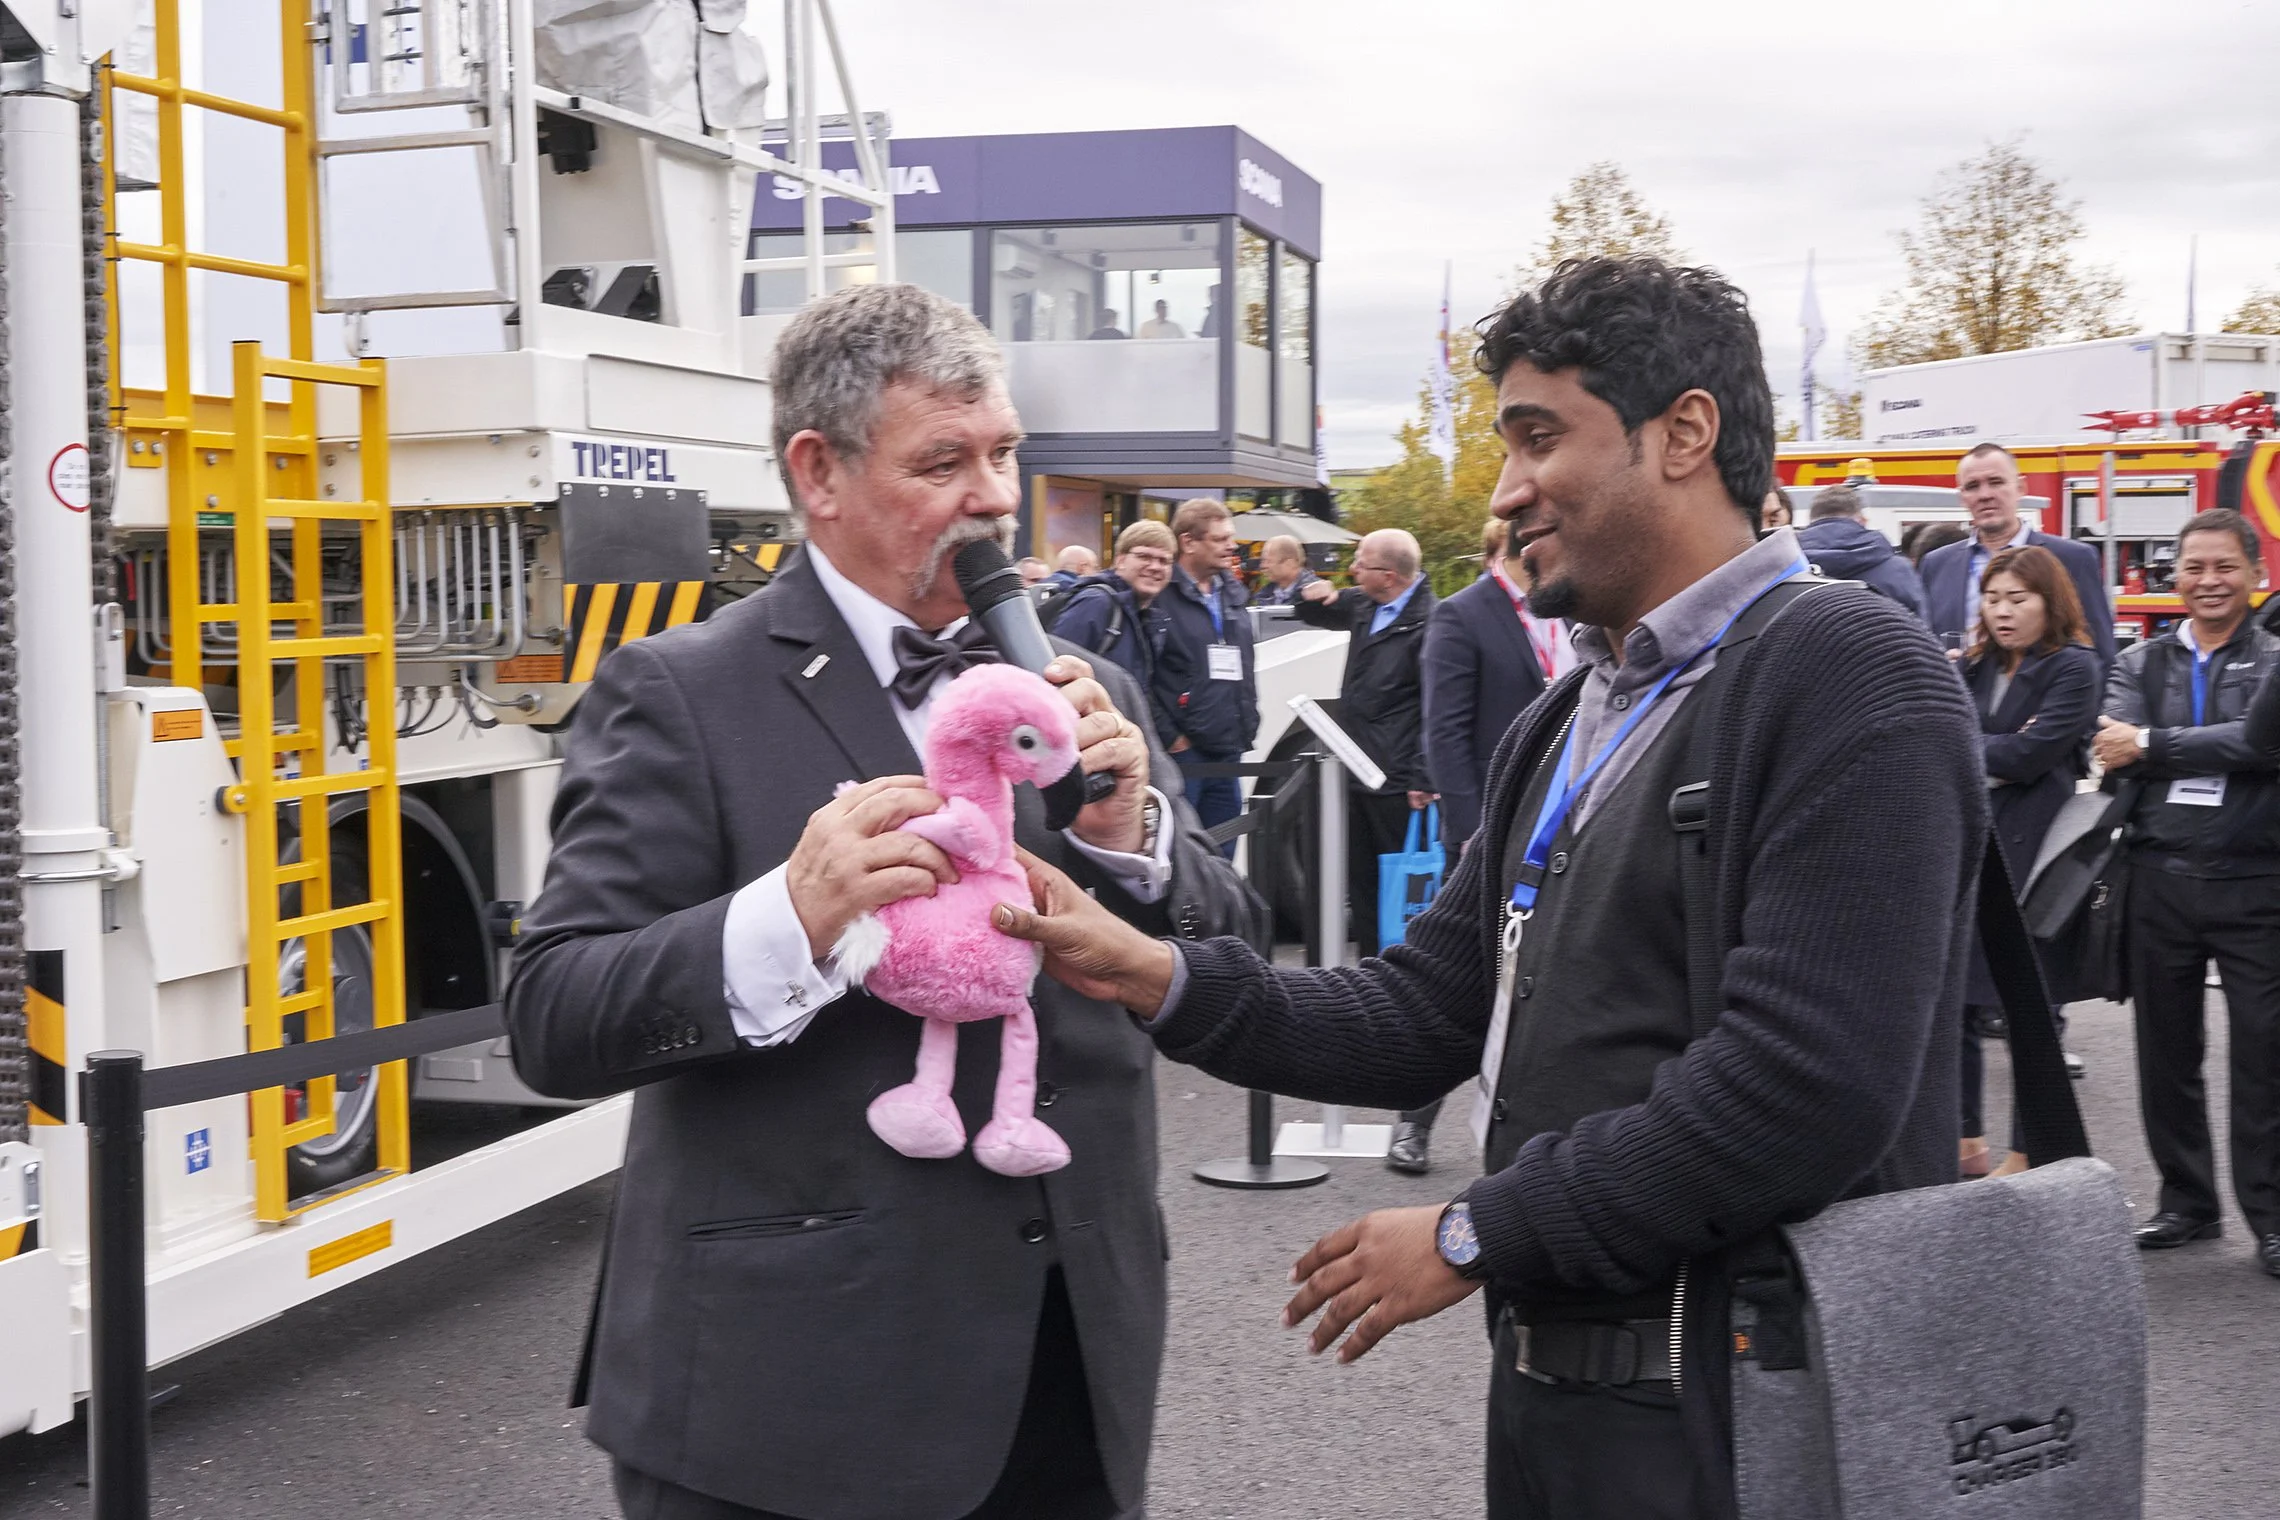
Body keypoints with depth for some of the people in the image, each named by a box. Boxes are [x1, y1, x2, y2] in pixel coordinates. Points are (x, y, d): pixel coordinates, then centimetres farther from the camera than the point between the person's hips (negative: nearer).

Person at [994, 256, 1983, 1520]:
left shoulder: (1848, 678, -15)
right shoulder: (1565, 727, 15)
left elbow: (1810, 1083, -24)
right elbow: (1425, 1015, 9)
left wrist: (1476, 1235, -16)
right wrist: (1162, 979, -6)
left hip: (1735, 1415, -8)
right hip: (1550, 1383, 8)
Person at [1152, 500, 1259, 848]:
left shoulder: (1233, 594, 16)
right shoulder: (1161, 597, -10)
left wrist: (1248, 725, 16)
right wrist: (1168, 737, -14)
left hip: (1228, 753, 8)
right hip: (1181, 752, -7)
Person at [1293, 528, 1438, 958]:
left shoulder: (1428, 621, -17)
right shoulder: (1364, 606, 11)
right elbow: (1312, 614, 31)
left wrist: (1423, 780, -22)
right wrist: (1316, 596, 6)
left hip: (1396, 782, -9)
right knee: (1360, 879, 14)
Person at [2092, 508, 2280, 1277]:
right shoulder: (2141, 663, 11)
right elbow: (2111, 748, -6)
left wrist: (2152, 746, -14)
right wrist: (2217, 752, -17)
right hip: (2160, 875, 3)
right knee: (2166, 1049, 9)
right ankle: (2187, 1200, 23)